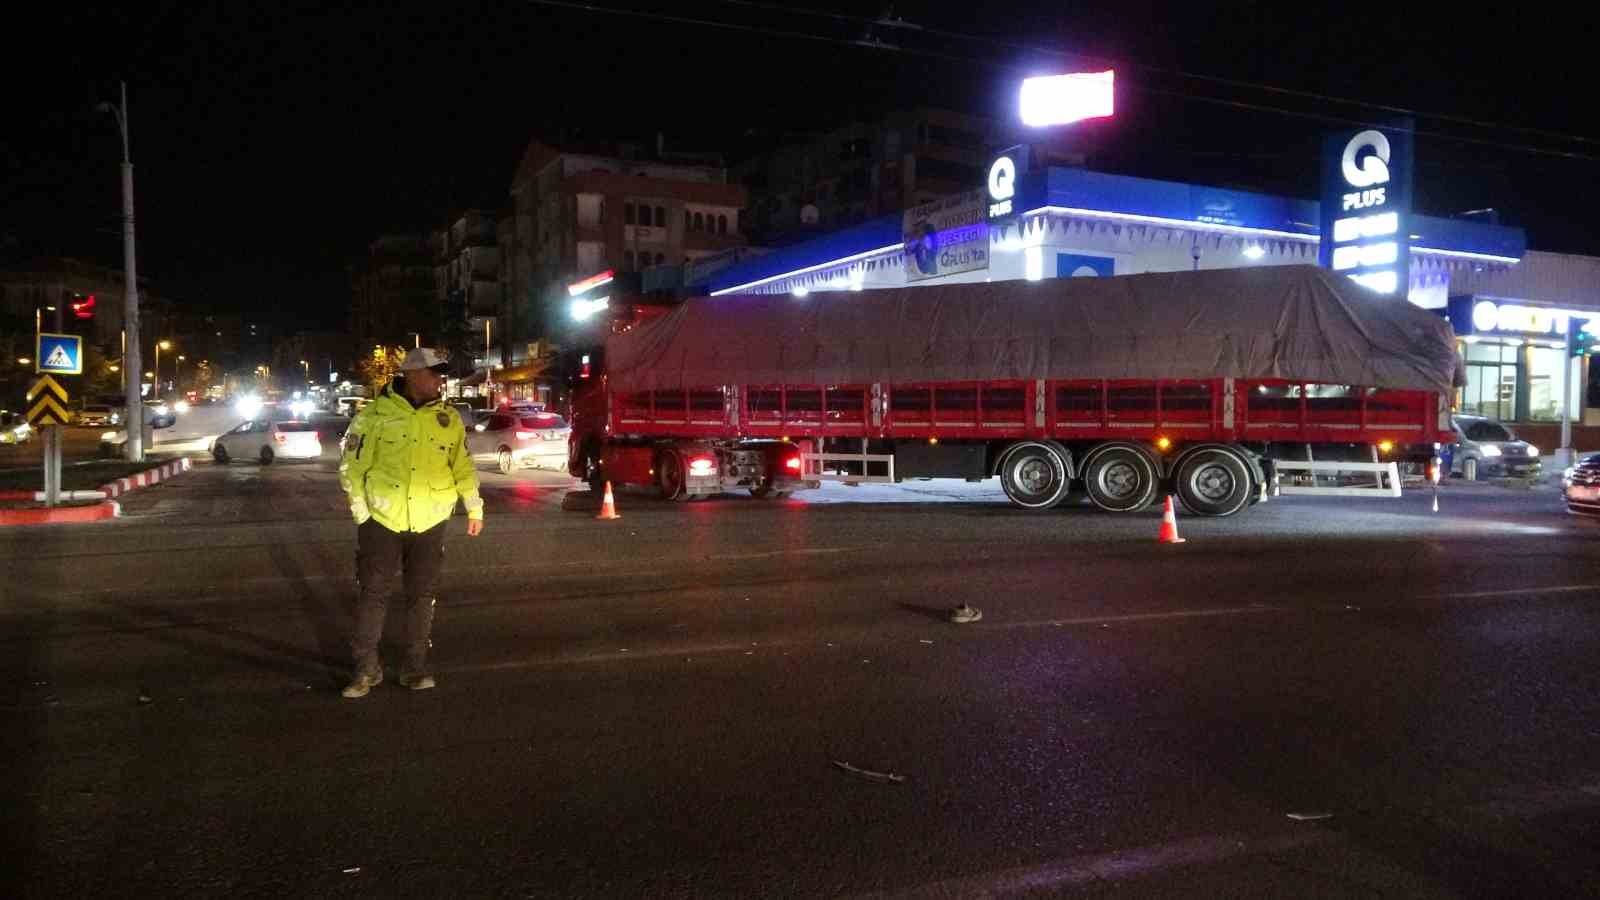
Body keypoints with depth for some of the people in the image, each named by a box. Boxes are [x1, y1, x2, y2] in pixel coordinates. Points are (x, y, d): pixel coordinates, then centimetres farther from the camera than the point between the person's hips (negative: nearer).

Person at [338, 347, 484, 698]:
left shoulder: (449, 419, 5)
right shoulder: (375, 416, -5)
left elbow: (463, 466, 11)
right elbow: (352, 466, -2)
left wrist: (474, 508, 8)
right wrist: (361, 510, -7)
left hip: (429, 523, 3)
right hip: (382, 521, -2)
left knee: (421, 596, 9)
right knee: (372, 594, 4)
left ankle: (415, 668, 20)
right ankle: (367, 668, 17)